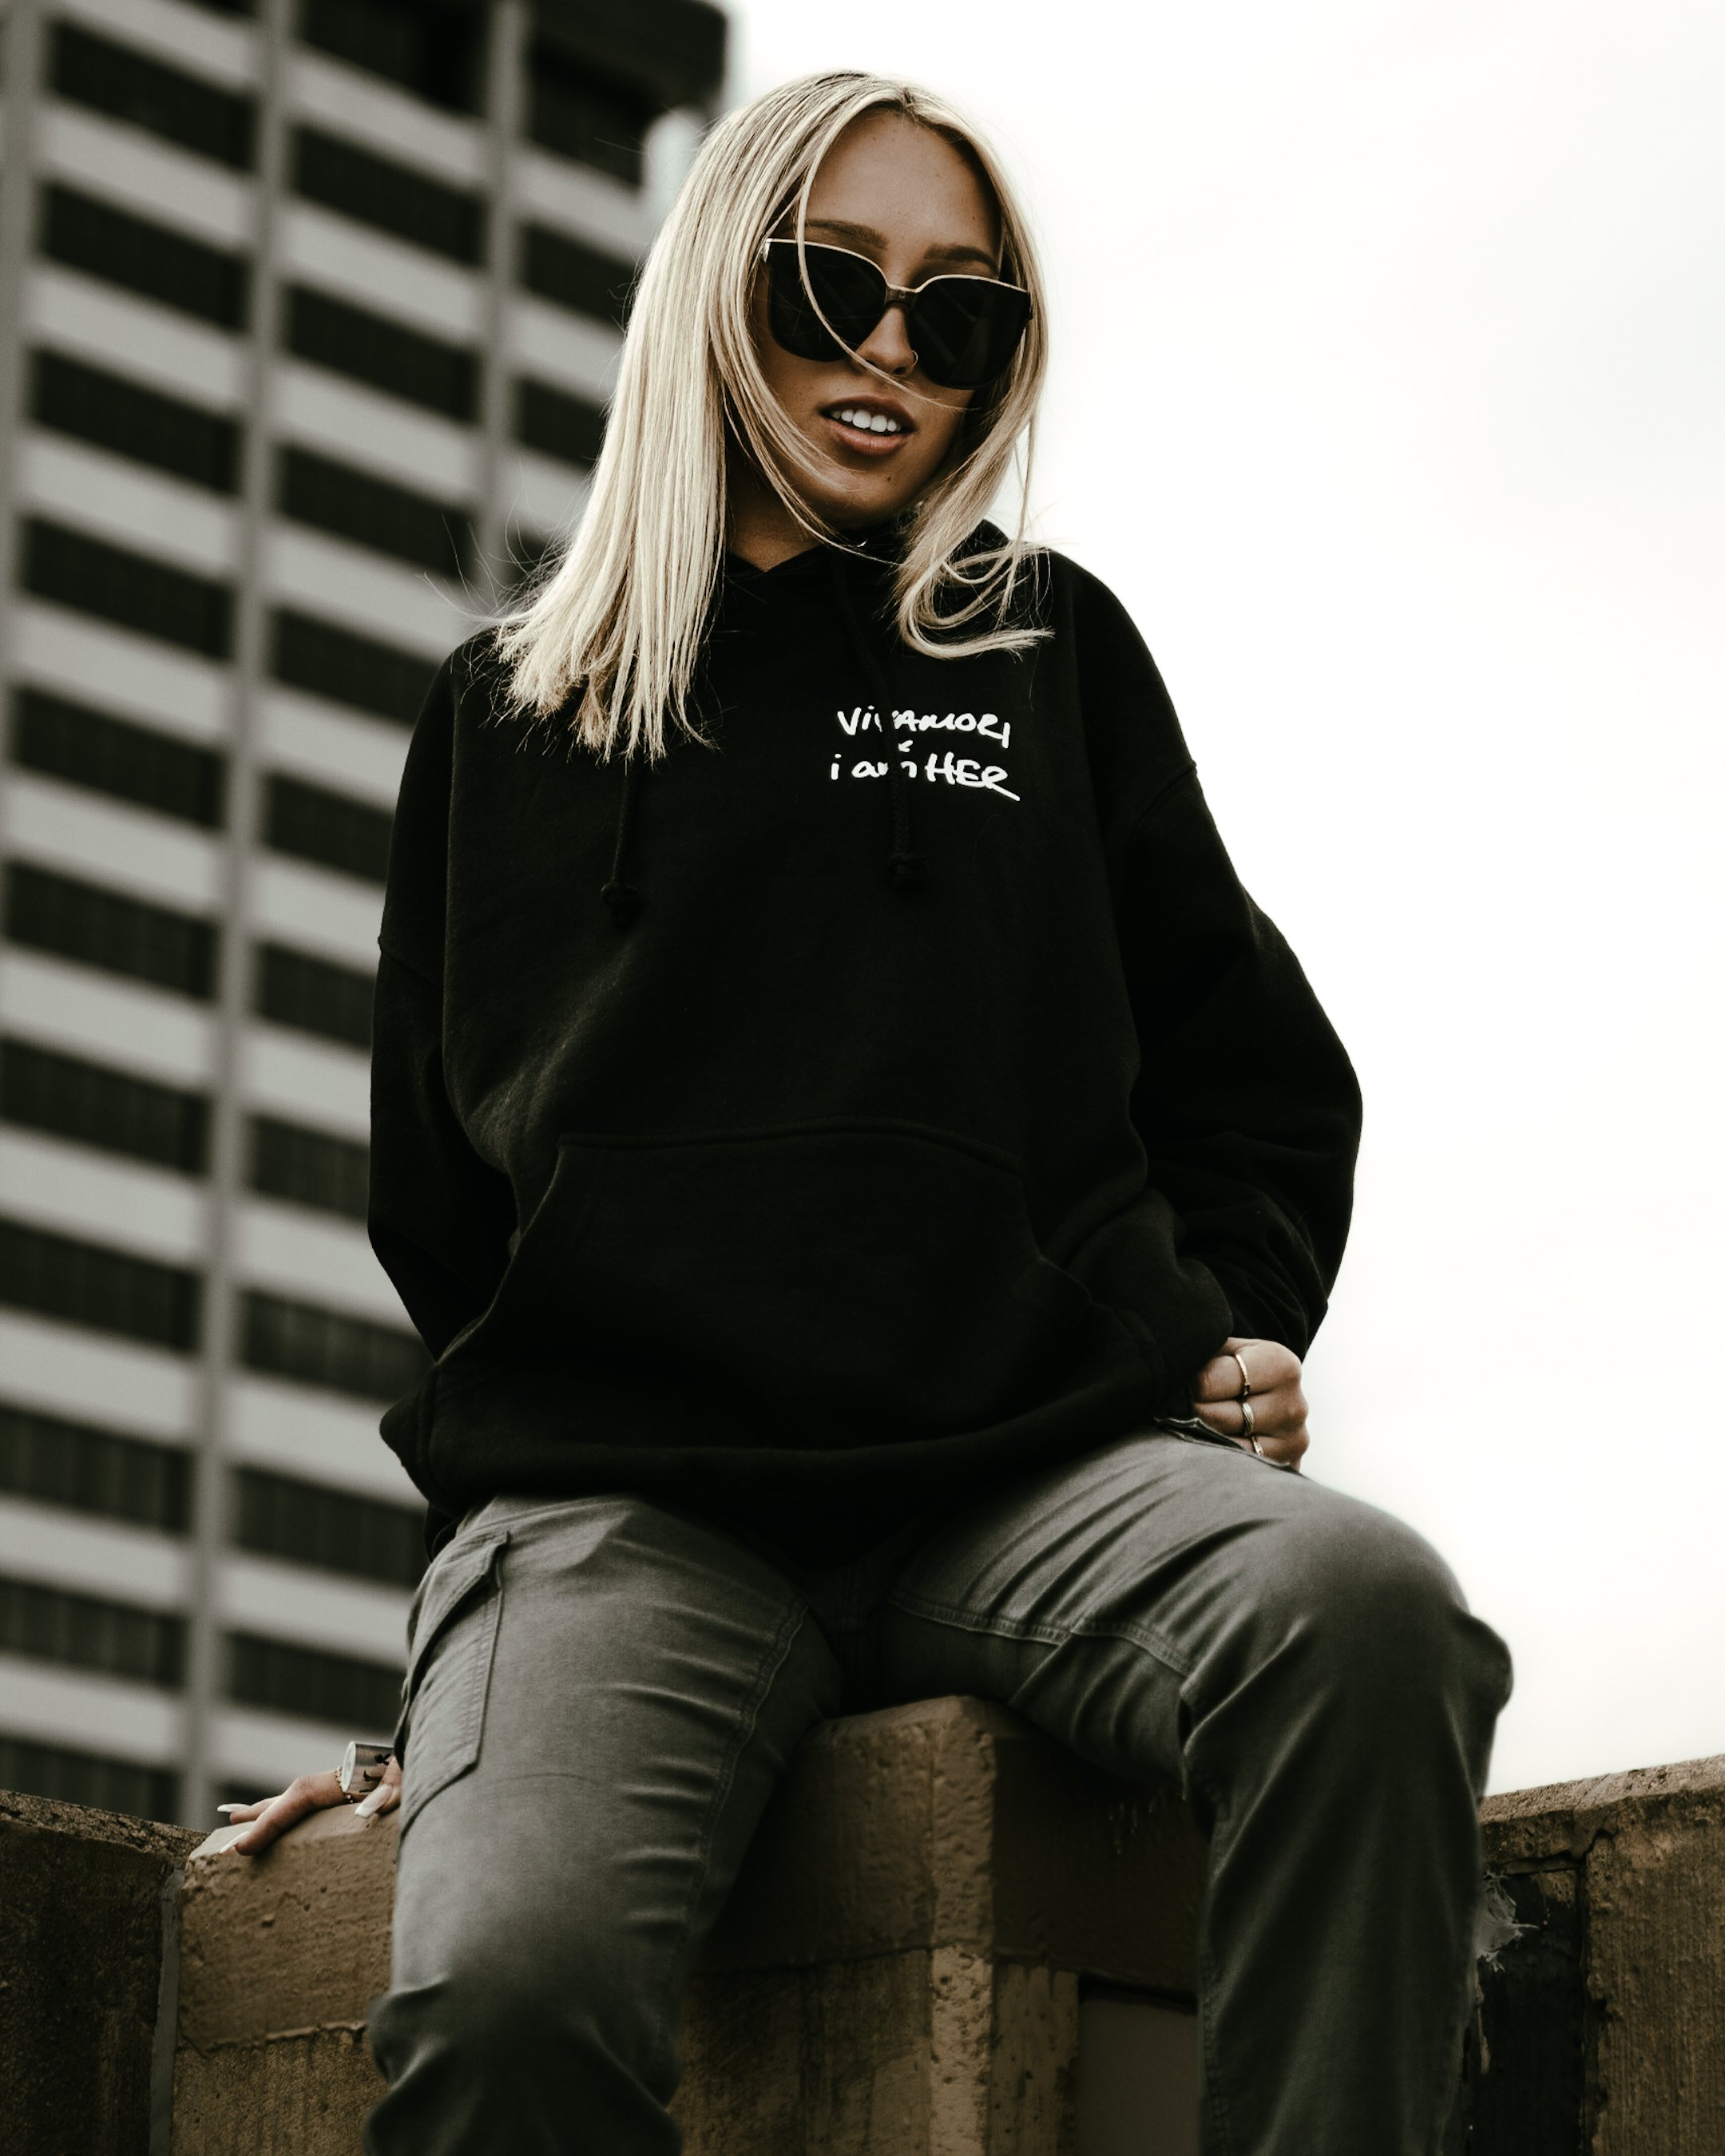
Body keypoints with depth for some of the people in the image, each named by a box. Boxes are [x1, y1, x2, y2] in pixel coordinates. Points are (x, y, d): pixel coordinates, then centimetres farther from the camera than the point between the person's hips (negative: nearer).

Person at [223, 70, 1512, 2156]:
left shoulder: (1052, 651, 20)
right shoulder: (508, 710, 20)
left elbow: (1256, 1072, 25)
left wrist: (1232, 1326, 7)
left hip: (1041, 1471, 1)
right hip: (617, 1507, 0)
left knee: (1361, 1602, -37)